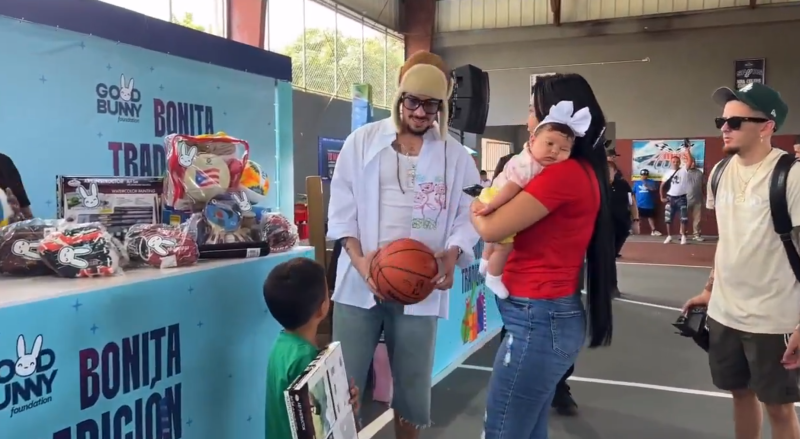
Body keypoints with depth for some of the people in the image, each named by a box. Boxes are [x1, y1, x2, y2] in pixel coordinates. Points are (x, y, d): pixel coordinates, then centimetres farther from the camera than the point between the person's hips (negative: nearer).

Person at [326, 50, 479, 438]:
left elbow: (466, 216, 4)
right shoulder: (363, 140, 4)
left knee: (412, 384, 12)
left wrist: (452, 254, -16)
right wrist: (359, 259, -12)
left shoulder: (456, 156, 5)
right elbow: (342, 207, 1)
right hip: (361, 280, 0)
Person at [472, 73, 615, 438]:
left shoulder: (563, 173, -18)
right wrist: (492, 207, -4)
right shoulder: (583, 170, 12)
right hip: (552, 315, 10)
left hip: (538, 318, -10)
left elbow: (491, 229, -16)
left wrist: (474, 211, 4)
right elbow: (518, 220, 14)